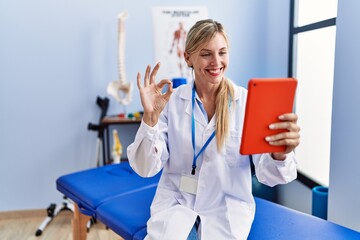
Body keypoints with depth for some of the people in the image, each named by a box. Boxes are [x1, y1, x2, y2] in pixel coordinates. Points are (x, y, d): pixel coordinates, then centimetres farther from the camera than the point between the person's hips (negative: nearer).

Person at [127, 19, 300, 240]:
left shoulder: (248, 102, -6)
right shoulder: (171, 101, -4)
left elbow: (267, 175, -11)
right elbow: (146, 168, -7)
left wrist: (280, 154, -33)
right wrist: (150, 117, -22)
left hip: (228, 207, 0)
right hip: (176, 203, 0)